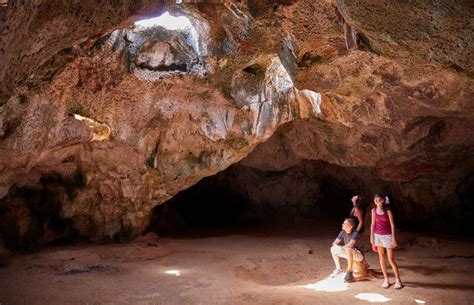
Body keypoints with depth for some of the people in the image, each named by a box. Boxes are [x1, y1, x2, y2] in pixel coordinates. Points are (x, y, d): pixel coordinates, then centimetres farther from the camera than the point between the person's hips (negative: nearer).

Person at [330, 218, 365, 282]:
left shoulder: (355, 234, -23)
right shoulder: (343, 232, -3)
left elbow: (350, 245, -36)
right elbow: (334, 243, 2)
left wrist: (342, 248, -23)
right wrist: (337, 248, -19)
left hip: (358, 255, -8)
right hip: (349, 253, 8)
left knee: (348, 250, -39)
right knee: (333, 249, -3)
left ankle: (349, 272, -28)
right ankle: (338, 269, 7)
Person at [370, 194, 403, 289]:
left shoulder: (387, 211, -10)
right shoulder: (374, 210, 1)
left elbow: (392, 225, -9)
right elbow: (373, 224, 7)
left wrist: (393, 239, -12)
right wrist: (372, 237, 6)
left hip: (387, 236, -4)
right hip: (377, 235, 4)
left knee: (391, 259, -2)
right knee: (381, 257, 9)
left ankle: (398, 280, 11)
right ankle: (386, 279, 18)